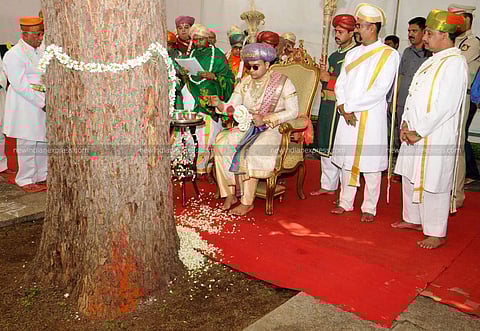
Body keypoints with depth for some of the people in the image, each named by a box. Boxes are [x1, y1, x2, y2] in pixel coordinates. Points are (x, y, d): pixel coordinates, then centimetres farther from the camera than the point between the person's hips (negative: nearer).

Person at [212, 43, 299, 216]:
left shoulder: (282, 82, -3)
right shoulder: (246, 82, 12)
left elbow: (293, 111, -8)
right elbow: (232, 106, 4)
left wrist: (266, 119, -19)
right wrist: (220, 105, -20)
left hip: (272, 130, -5)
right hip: (247, 127, 5)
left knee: (247, 151, -32)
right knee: (221, 143, -20)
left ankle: (247, 202, -18)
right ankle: (229, 194, -12)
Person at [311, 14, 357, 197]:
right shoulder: (334, 55, 18)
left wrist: (329, 79, -13)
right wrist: (324, 74, 8)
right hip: (327, 106, 9)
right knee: (326, 146, 13)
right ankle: (328, 186, 26)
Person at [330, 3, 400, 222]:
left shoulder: (389, 54, -4)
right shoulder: (352, 54, 14)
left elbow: (380, 90, -13)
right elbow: (340, 85, 9)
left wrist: (350, 106, -14)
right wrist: (344, 108, -8)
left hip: (371, 117, -5)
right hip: (348, 116, 6)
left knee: (370, 163, 0)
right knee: (346, 159, 11)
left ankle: (369, 208, 13)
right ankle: (345, 202, 24)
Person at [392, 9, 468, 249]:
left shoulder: (454, 63, -14)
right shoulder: (432, 61, 13)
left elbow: (444, 106, -20)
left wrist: (419, 132, -16)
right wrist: (406, 124, 4)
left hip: (435, 137, -9)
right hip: (414, 133, 9)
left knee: (433, 184, 0)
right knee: (410, 178, 17)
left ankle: (436, 233, 13)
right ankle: (413, 220, 35)